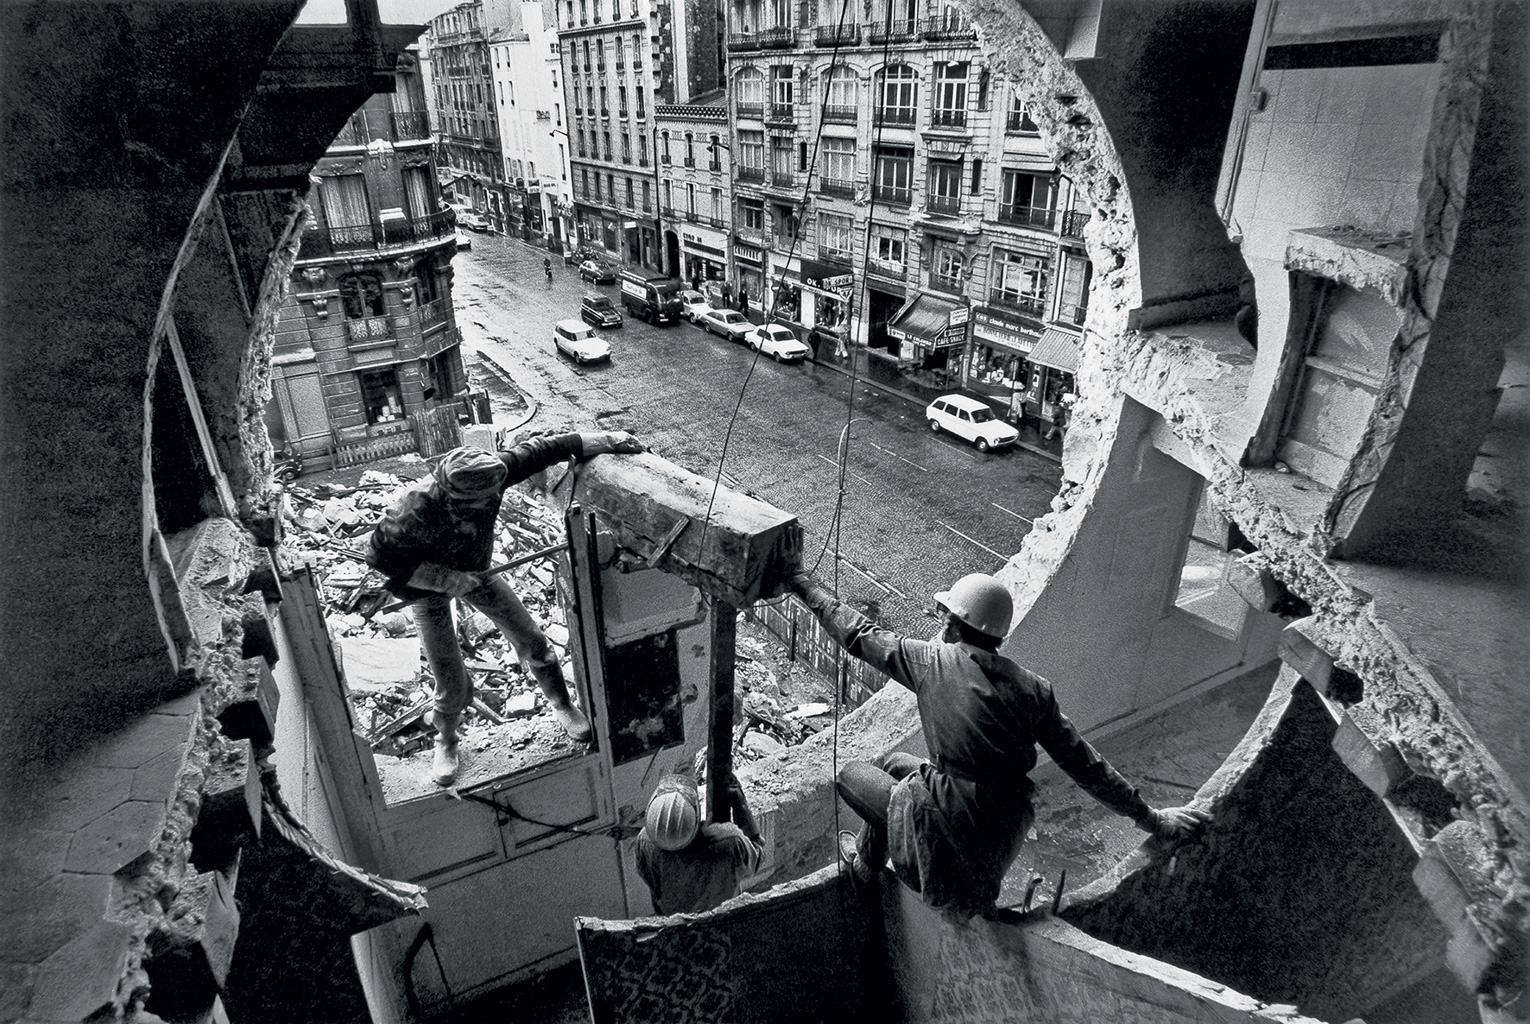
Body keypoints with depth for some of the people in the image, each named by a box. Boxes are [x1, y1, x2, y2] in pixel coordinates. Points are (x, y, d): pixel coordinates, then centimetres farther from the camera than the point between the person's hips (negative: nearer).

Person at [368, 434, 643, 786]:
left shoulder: (486, 475, -30)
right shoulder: (416, 512, -41)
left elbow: (538, 451, -23)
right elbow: (379, 555, -27)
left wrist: (605, 440, -27)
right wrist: (446, 579, -33)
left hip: (475, 571, 4)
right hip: (429, 587, -4)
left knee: (531, 640, 5)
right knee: (452, 683, 0)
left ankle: (563, 706, 30)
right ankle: (445, 743, 31)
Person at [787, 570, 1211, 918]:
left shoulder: (931, 662, -15)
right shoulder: (1032, 689, -5)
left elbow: (859, 634, -4)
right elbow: (1086, 766, -2)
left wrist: (806, 586, 9)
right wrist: (1152, 820, 9)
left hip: (950, 833, -5)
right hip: (1007, 838, 6)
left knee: (849, 773, 18)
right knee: (893, 762, 27)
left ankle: (866, 863, 35)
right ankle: (868, 856, 43)